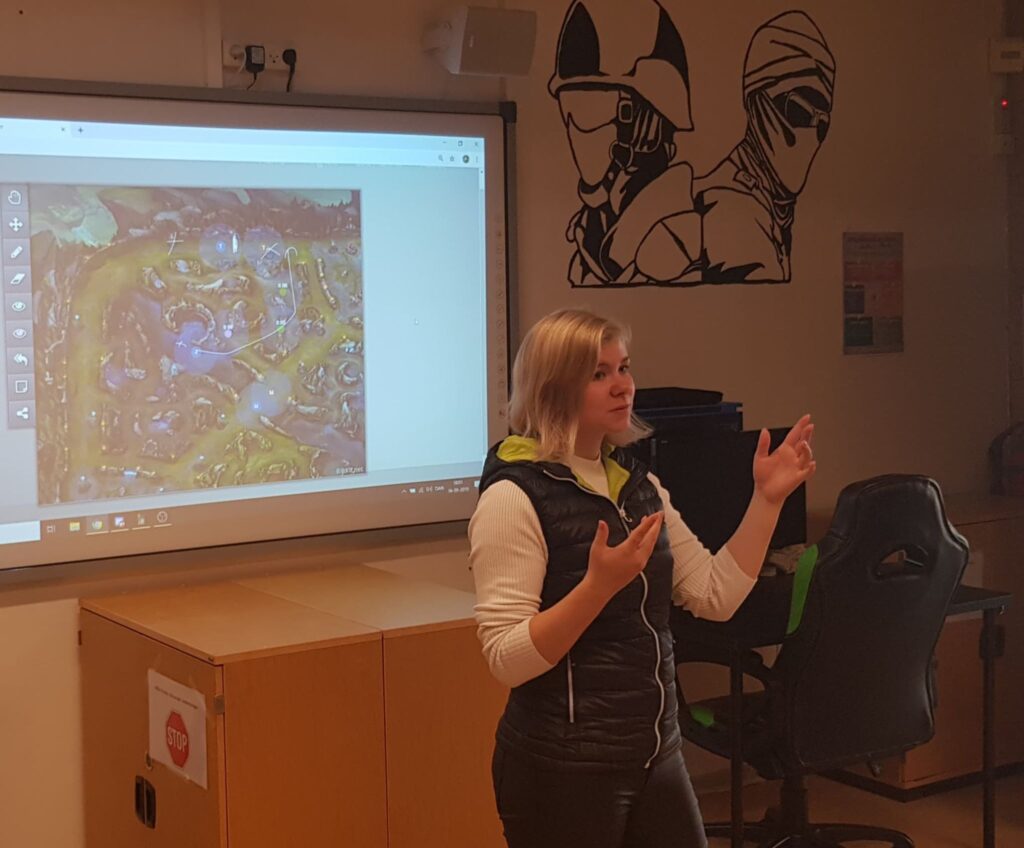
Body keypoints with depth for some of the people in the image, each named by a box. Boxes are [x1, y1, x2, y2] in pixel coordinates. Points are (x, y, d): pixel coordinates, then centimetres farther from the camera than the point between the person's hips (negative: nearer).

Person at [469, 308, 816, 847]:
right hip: (563, 768, -7)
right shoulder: (514, 498, -14)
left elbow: (716, 596, 5)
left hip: (655, 753, 7)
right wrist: (600, 583, -31)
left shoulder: (638, 485, 9)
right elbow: (506, 658, -21)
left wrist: (766, 499, -1)